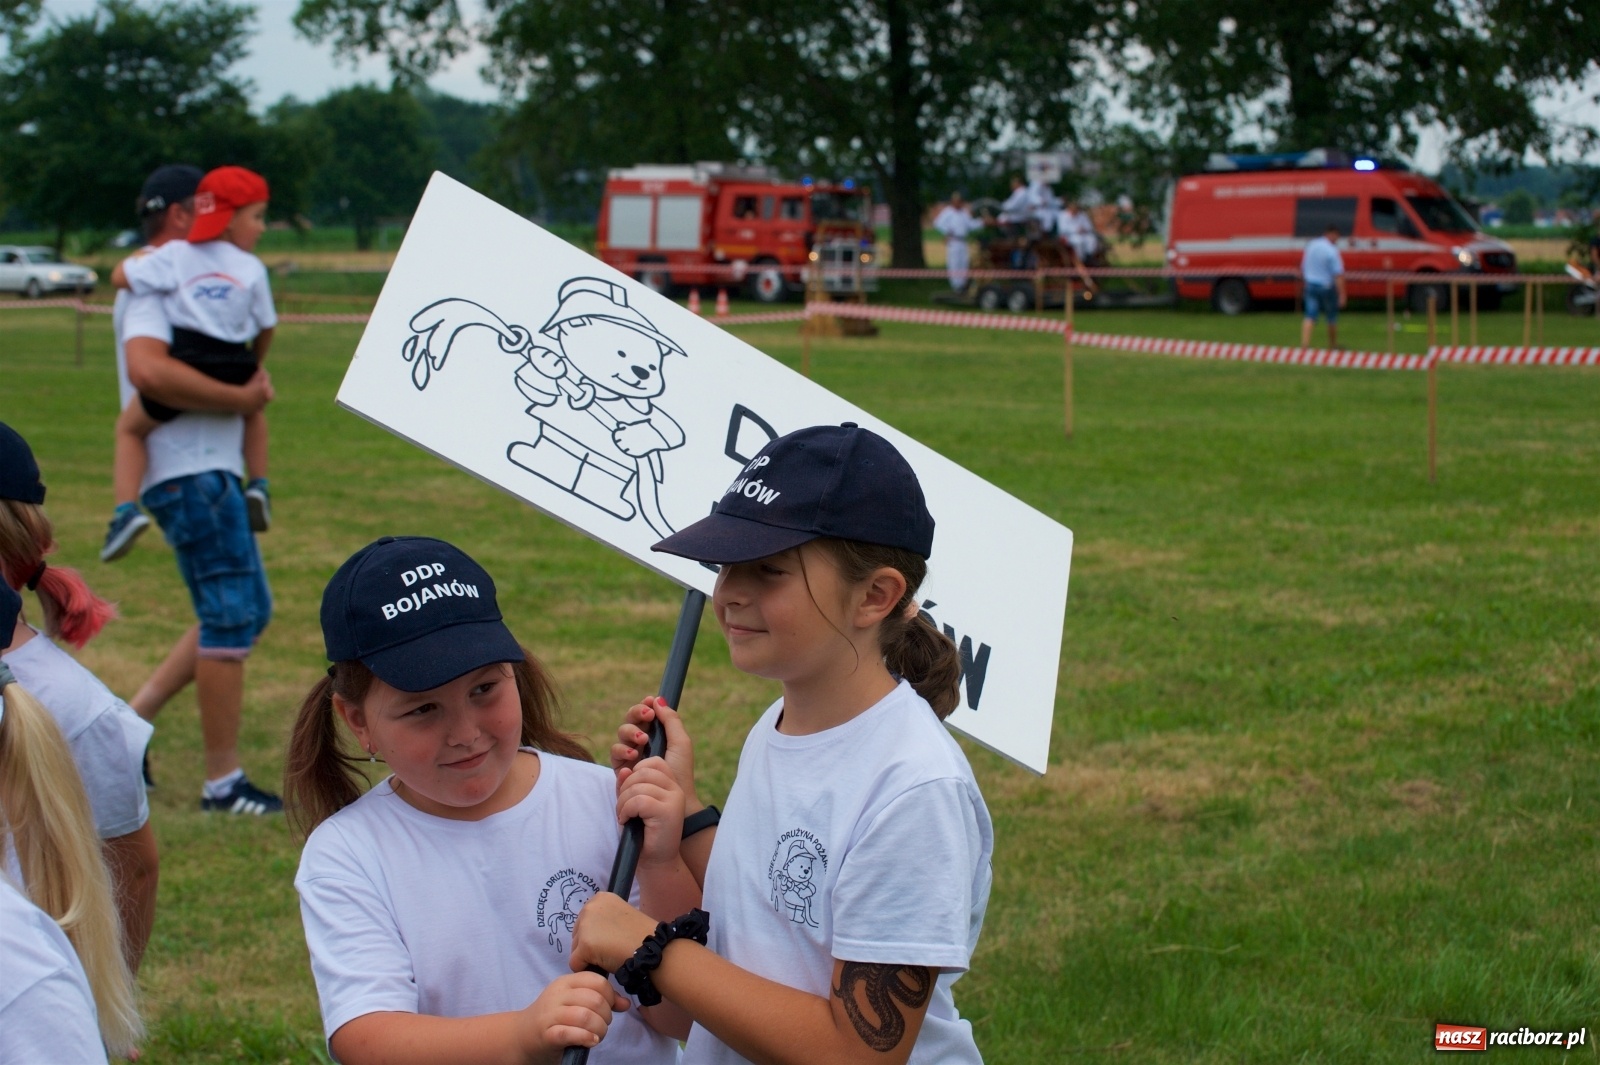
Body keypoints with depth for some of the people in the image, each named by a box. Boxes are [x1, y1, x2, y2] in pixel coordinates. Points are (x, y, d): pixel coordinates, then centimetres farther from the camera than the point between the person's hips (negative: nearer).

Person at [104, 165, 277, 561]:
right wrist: (252, 368, 34)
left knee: (130, 427, 21)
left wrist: (140, 256, 26)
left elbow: (120, 277, 4)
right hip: (231, 373, 1)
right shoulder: (252, 269, 9)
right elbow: (265, 328, 15)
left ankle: (127, 509, 1)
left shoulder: (175, 255, 6)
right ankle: (259, 486, 21)